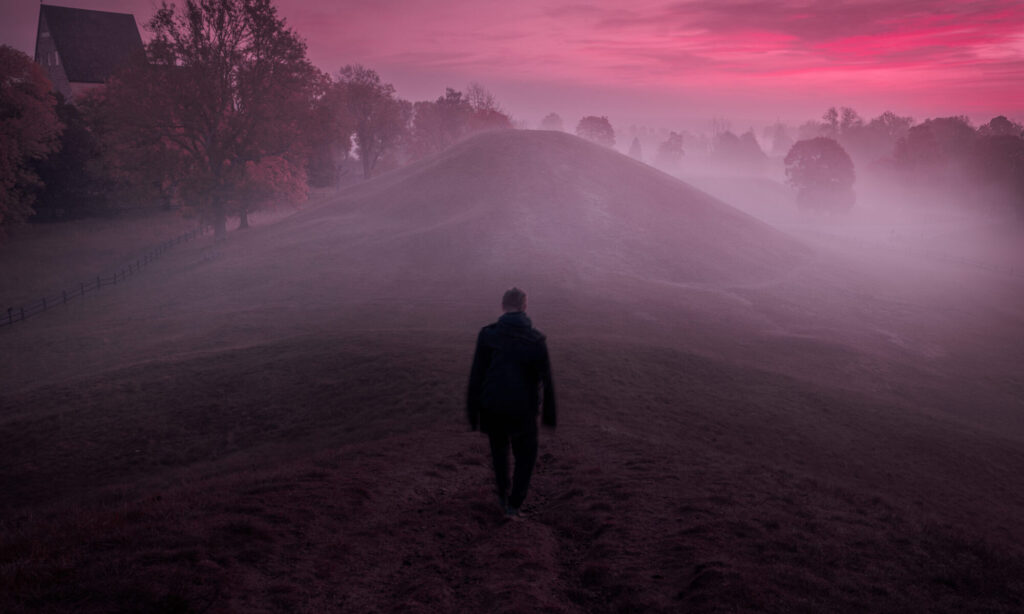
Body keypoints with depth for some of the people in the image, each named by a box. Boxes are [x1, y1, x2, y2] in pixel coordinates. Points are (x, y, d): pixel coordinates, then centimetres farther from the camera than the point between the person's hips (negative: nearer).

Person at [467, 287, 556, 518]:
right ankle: (514, 504, 13)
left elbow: (476, 376, -8)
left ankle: (503, 495, 38)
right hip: (523, 410, -1)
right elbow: (546, 382, -5)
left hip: (492, 407, 2)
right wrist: (549, 416, 7)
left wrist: (472, 412, 2)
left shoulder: (487, 334, -10)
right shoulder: (537, 340, -10)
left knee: (499, 447, 28)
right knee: (526, 456, 20)